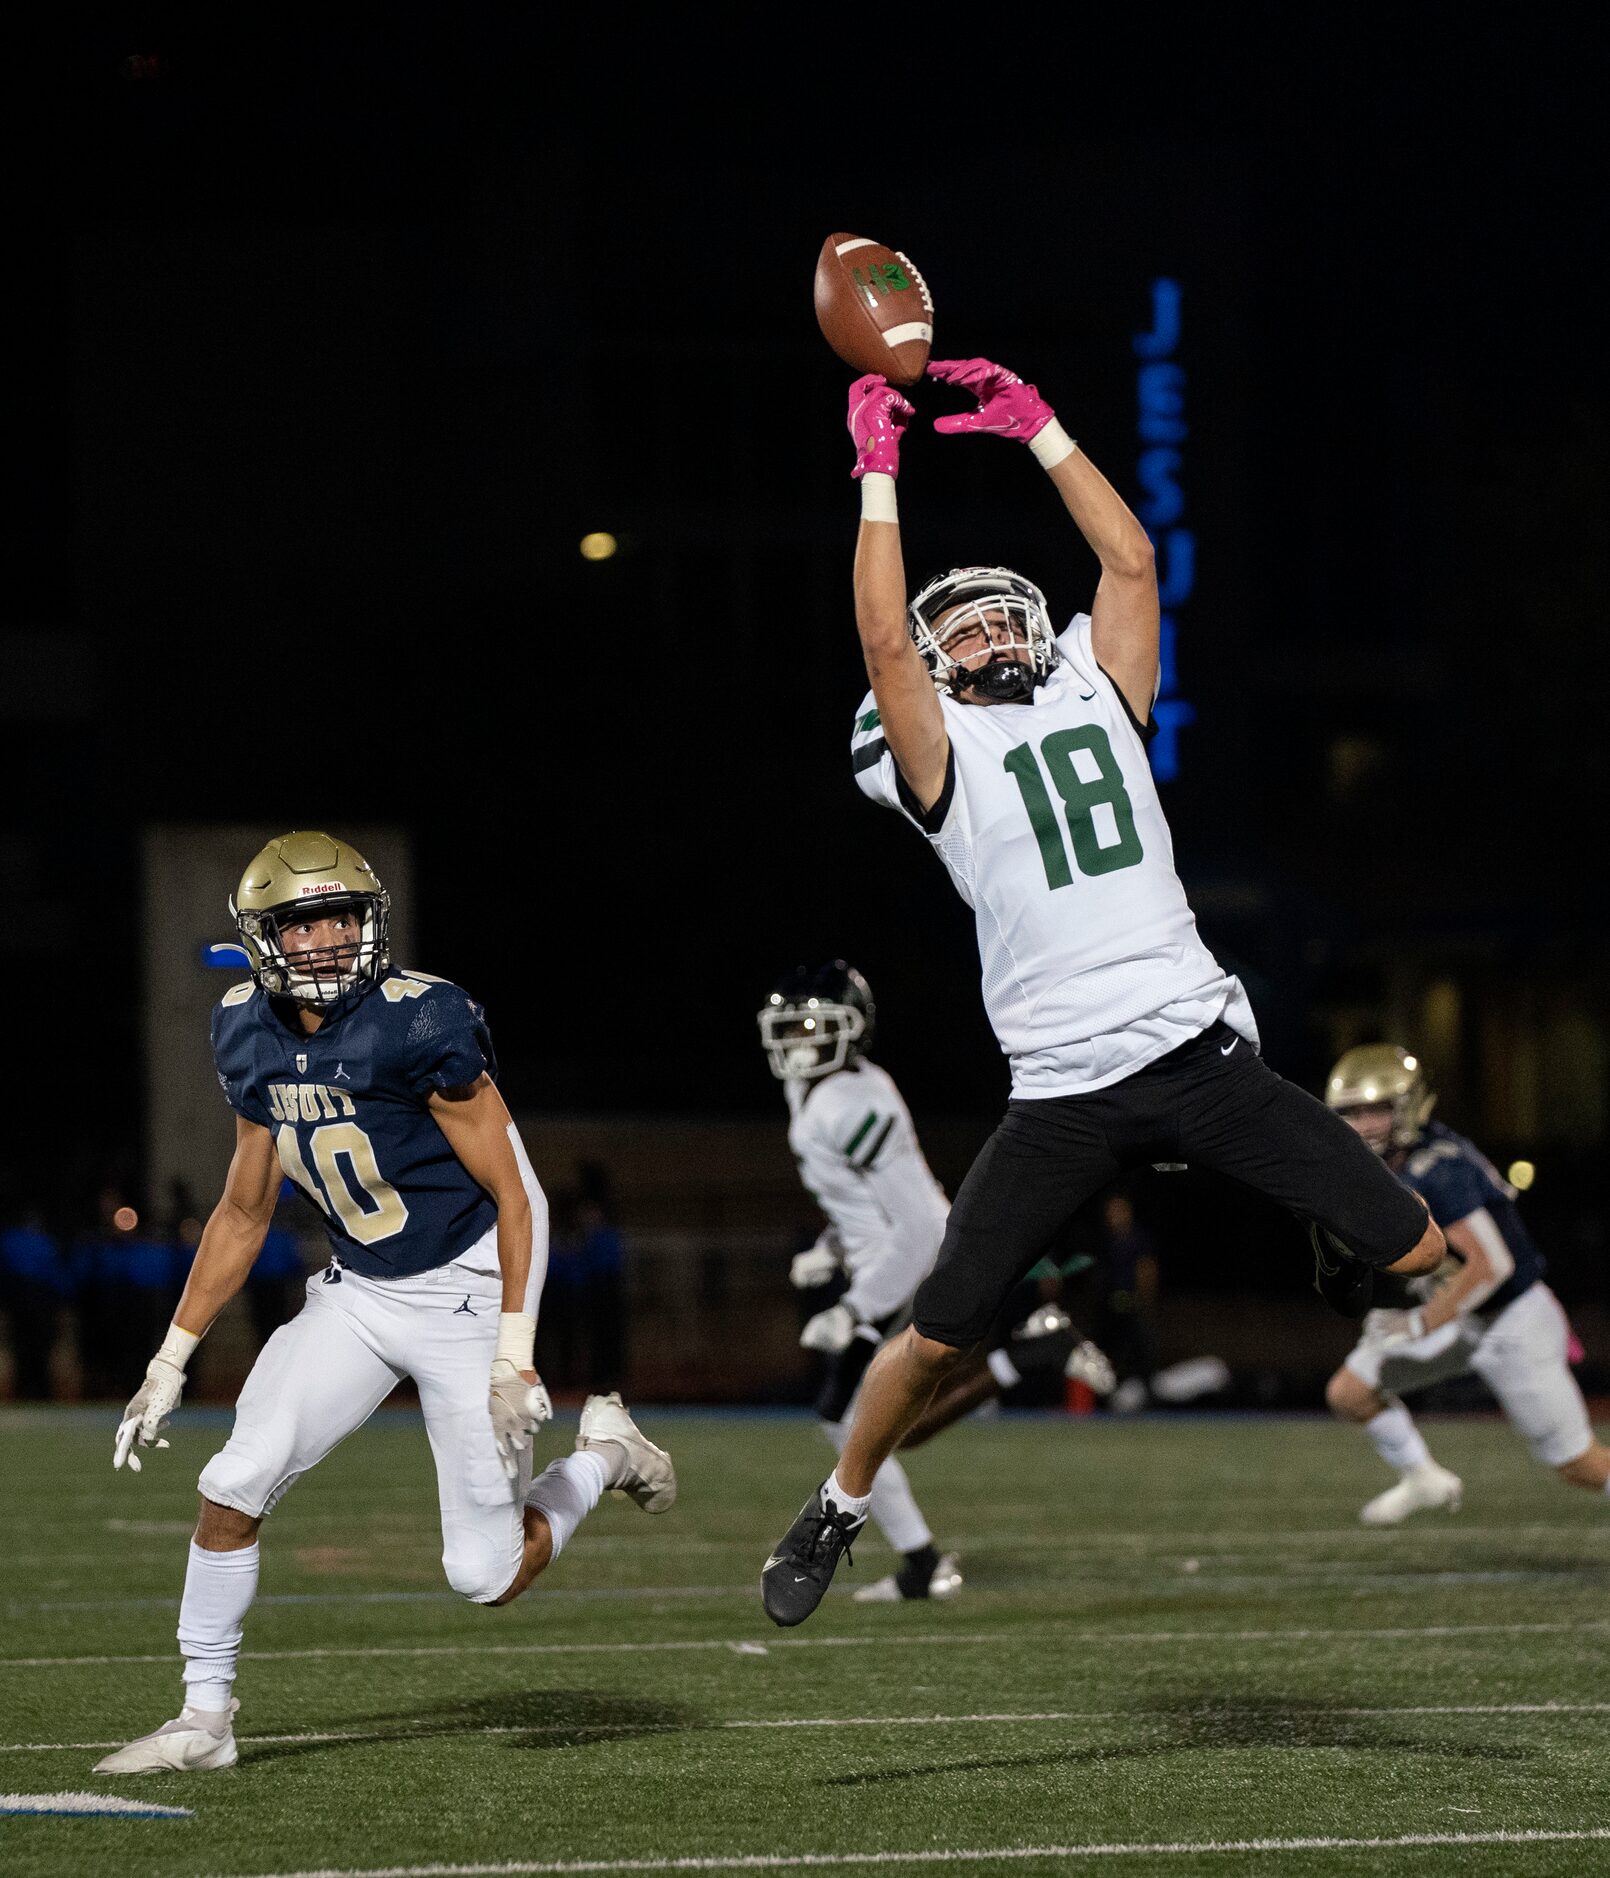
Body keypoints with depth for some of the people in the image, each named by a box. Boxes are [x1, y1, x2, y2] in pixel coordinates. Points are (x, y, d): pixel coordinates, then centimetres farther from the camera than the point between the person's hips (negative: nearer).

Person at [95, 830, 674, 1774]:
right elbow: (244, 1213, 11)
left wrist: (514, 1359, -21)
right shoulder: (253, 1036, -1)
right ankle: (206, 1718, 5)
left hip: (467, 1295, -6)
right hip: (358, 1295, 6)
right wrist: (171, 1361, 11)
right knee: (232, 1487, -9)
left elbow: (513, 1196, -17)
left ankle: (604, 1451, 24)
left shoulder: (421, 1024, -22)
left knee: (486, 1577, -4)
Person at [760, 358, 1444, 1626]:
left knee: (1417, 1252, -3)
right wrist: (880, 468, -6)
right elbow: (884, 634, -8)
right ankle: (837, 1511, 21)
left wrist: (1036, 423, 10)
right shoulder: (942, 751, 6)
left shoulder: (1097, 701, 16)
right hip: (1066, 1093, -2)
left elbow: (1132, 562, 11)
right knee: (939, 1335, -5)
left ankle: (1338, 1239, 34)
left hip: (1200, 1051, 3)